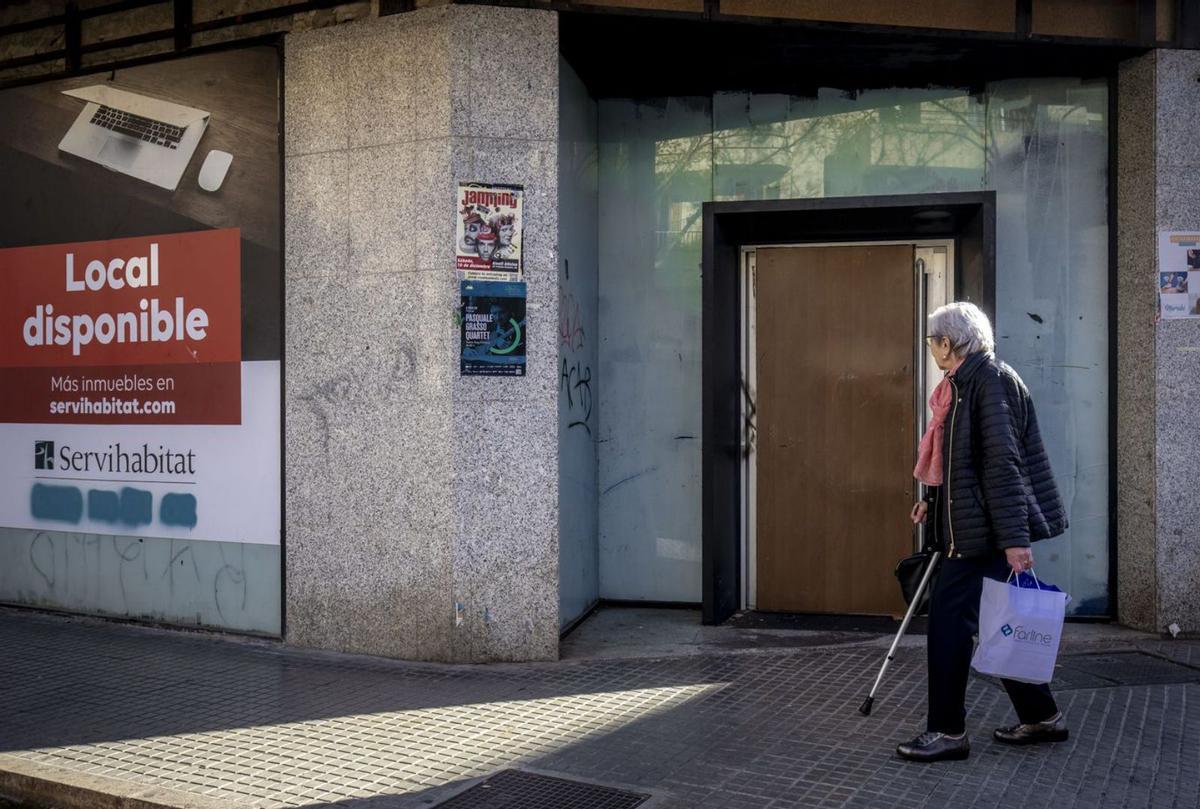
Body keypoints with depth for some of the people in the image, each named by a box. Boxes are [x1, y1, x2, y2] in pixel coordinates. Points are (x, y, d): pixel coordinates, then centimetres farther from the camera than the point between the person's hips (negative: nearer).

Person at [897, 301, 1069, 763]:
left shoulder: (991, 379, -14)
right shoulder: (965, 383, 15)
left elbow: (1003, 461, -21)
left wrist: (1014, 538, -24)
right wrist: (935, 501, 15)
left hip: (987, 530, -10)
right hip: (969, 526, 10)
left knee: (950, 614, -7)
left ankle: (948, 731, 1)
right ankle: (1041, 717, 24)